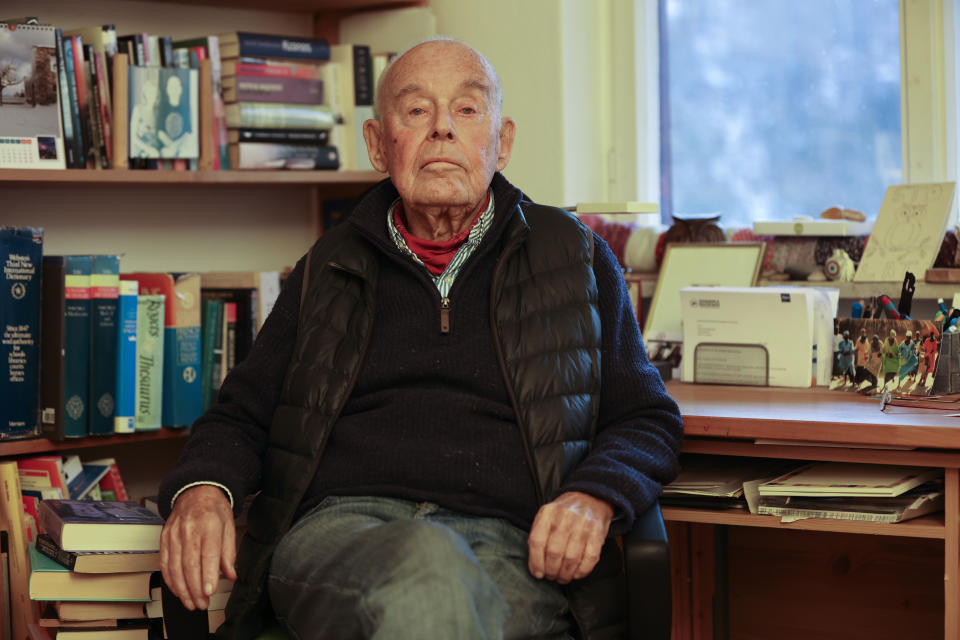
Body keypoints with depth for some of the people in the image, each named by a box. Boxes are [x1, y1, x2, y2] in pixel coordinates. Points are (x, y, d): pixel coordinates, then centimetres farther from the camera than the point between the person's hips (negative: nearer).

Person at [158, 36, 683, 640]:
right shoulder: (329, 270, 22)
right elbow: (242, 414, 23)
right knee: (426, 570, -38)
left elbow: (648, 421, 18)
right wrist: (203, 489, -1)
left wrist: (595, 500, -5)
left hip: (511, 549, 0)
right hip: (339, 527, 0)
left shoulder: (577, 258, 19)